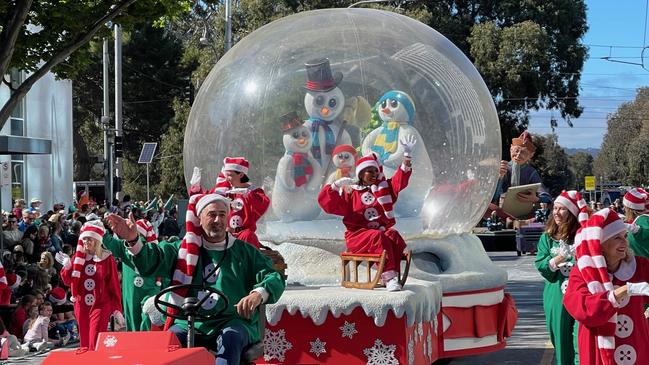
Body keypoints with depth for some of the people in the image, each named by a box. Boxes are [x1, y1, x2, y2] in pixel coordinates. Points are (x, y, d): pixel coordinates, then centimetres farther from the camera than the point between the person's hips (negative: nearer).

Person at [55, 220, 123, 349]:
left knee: (95, 344, -12)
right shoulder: (78, 258, 7)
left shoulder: (106, 258, -3)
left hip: (100, 306, -4)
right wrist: (67, 267, -14)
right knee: (84, 344, 10)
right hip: (81, 306, 4)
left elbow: (114, 284, -2)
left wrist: (116, 309, -3)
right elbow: (68, 281, 5)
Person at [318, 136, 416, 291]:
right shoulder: (350, 192, 12)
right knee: (378, 237, -35)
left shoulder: (385, 188, 20)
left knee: (394, 236, -32)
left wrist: (407, 155, -1)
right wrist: (336, 185, -11)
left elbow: (400, 179, 10)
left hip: (382, 230, 3)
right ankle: (389, 276, -43)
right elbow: (327, 202, 4)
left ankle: (390, 276, -39)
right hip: (358, 234, -3)